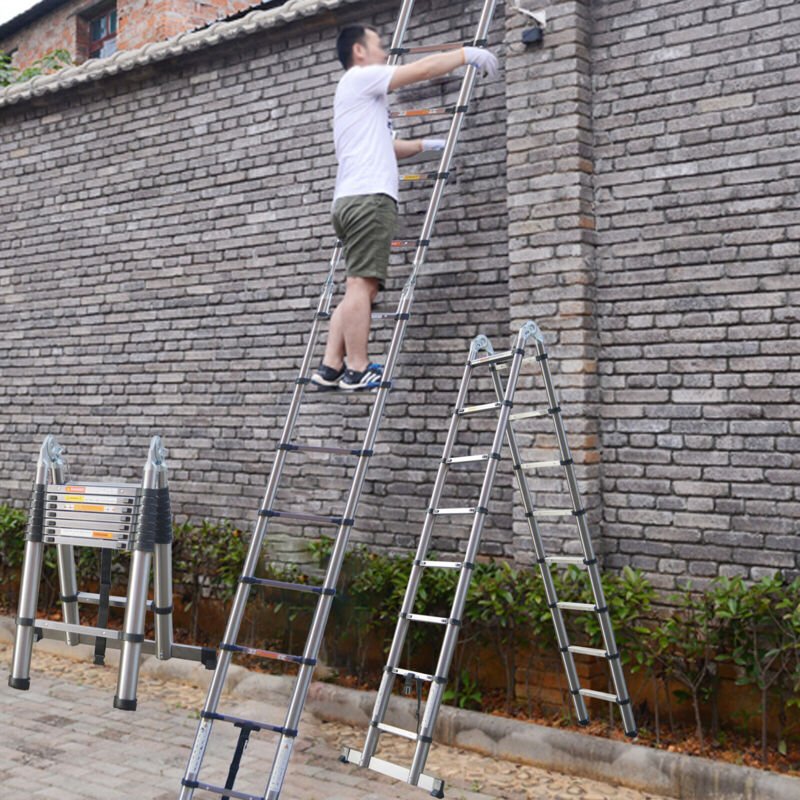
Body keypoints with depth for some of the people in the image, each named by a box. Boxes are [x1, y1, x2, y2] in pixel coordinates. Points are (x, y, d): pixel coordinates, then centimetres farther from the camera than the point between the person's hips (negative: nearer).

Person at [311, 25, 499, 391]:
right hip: (368, 197, -10)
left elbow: (382, 147, 39)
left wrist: (425, 145, 41)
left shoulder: (363, 94, 31)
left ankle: (331, 367, 1)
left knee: (360, 288, 5)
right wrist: (468, 53, 9)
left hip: (353, 200, 10)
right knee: (362, 284, -13)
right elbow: (423, 69, -1)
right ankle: (358, 370, -14)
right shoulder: (359, 78, 2)